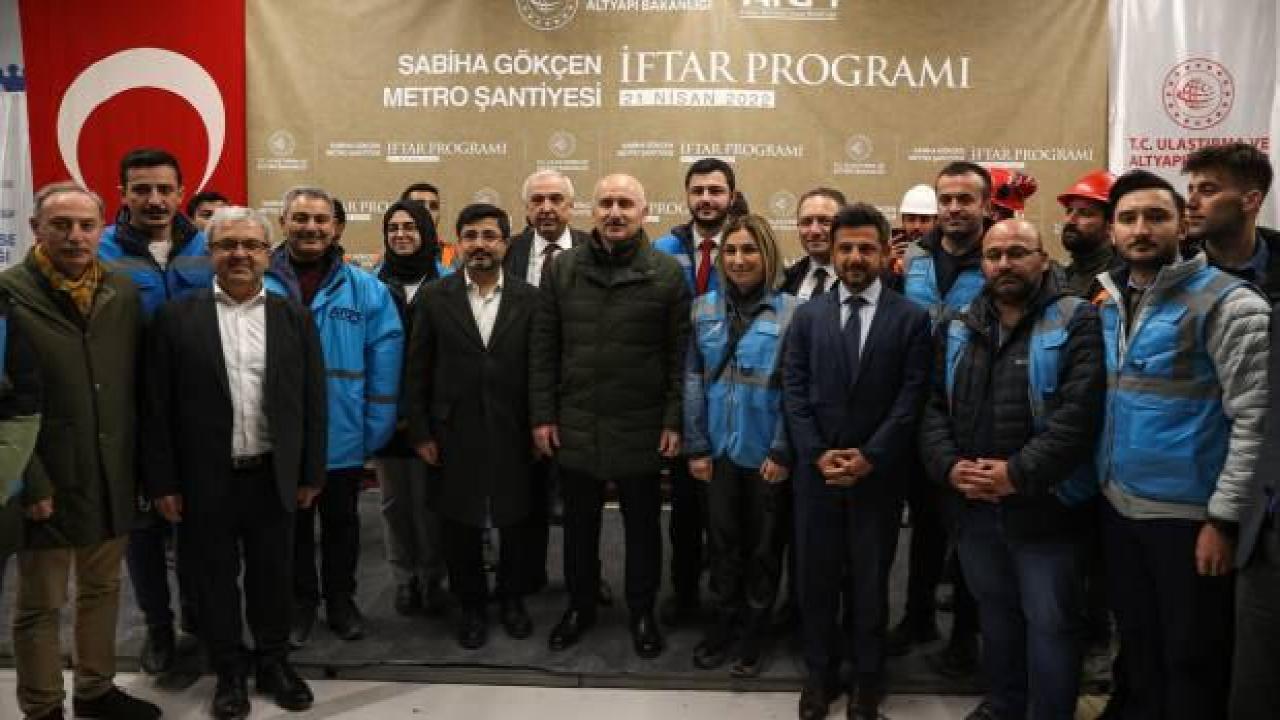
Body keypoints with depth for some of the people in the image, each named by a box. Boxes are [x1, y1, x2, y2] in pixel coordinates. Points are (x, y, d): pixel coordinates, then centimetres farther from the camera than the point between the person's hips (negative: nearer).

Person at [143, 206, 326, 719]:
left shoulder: (295, 318, 2)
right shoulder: (176, 318, -3)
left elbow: (312, 401, 3)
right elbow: (157, 408, -3)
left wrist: (311, 473, 2)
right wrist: (162, 483, -5)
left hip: (273, 478, 1)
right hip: (205, 480, -1)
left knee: (272, 576, 14)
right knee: (215, 579, 13)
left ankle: (273, 662, 33)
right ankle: (230, 671, 31)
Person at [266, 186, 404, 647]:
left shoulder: (365, 289, -5)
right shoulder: (259, 285, -8)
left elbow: (385, 358, -5)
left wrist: (376, 425, -7)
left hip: (343, 436, 1)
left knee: (341, 523, 18)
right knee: (293, 526, 17)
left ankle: (341, 601, 37)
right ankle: (300, 604, 35)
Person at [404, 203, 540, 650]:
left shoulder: (530, 299, -1)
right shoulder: (435, 297, 0)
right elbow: (417, 372, 1)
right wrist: (420, 433, -2)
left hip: (513, 434, 0)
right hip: (455, 435, 0)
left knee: (515, 522, 12)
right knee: (461, 526, 11)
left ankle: (512, 599, 34)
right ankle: (472, 606, 31)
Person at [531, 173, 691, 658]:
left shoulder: (668, 273, -5)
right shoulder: (563, 269, 2)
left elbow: (680, 353, -4)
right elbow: (543, 348, 3)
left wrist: (674, 421, -7)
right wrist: (542, 416, 0)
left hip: (641, 429, -2)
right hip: (574, 426, 2)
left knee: (642, 526, 13)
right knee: (579, 523, 16)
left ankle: (642, 612, 32)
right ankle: (580, 605, 36)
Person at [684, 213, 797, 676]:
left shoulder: (789, 312, -8)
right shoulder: (704, 309, 2)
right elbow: (693, 381, 1)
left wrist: (782, 451, -13)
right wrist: (696, 446, -3)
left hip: (767, 451, -2)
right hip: (719, 448, 2)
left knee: (765, 543, 13)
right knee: (723, 538, 14)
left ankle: (755, 628, 31)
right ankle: (724, 620, 33)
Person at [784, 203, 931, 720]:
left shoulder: (911, 318, -1)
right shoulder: (807, 315, 6)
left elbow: (911, 397, -6)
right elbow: (793, 391, 1)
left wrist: (870, 457, -13)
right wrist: (818, 454, -9)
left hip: (878, 474, -2)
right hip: (816, 471, 2)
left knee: (870, 581, 11)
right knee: (816, 577, 11)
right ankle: (818, 676, 27)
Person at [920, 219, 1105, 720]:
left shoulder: (1076, 321, -8)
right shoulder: (957, 327, 8)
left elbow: (1079, 412, -18)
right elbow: (933, 406, 7)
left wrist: (1019, 474, -20)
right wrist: (949, 466, -9)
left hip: (1045, 505, -5)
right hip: (975, 505, 5)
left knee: (1050, 622, 6)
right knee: (994, 612, 21)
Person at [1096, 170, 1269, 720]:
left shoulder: (1226, 303, -13)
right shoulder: (1110, 302, 7)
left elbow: (1256, 420, -16)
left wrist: (1224, 517, -18)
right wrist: (1099, 479, 7)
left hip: (1187, 513, -6)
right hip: (1118, 504, 6)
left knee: (1191, 656, 9)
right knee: (1136, 641, 21)